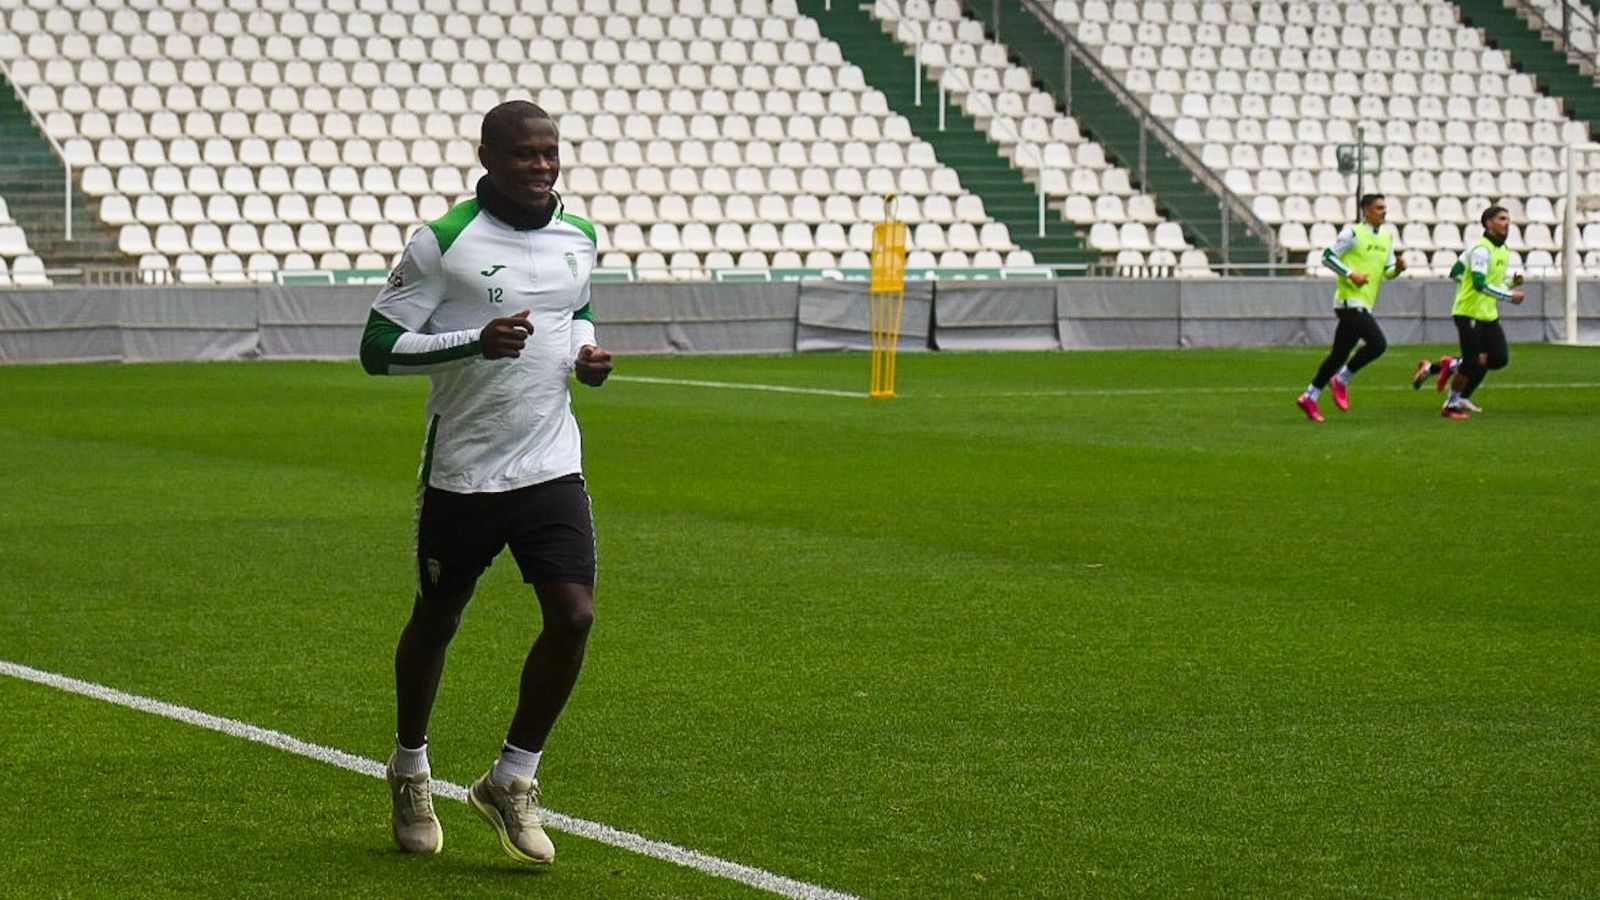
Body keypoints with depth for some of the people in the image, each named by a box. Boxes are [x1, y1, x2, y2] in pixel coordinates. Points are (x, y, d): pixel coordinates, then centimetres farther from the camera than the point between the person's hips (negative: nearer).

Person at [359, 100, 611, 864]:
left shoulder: (579, 238, 6)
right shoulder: (443, 243, -11)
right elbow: (377, 348, -12)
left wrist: (585, 351, 3)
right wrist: (475, 341, -25)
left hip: (552, 466, 4)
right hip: (460, 475, -4)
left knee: (573, 616, -11)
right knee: (436, 621, 11)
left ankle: (511, 780, 8)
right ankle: (410, 769, 37)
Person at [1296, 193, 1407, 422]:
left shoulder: (1387, 238, 15)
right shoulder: (1352, 233, -9)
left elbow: (1387, 271, 20)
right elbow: (1327, 257, -9)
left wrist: (1398, 268, -2)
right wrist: (1351, 274, -19)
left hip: (1365, 305, 8)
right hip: (1350, 302, -8)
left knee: (1340, 354, 10)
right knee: (1378, 344, -20)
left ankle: (1310, 397, 18)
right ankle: (1342, 379, -3)